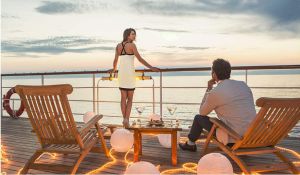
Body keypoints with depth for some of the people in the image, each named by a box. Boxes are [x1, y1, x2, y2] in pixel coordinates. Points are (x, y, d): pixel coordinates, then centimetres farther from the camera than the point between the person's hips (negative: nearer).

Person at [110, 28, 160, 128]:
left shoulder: (118, 45, 10)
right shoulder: (131, 45, -7)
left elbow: (115, 60, 14)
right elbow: (140, 59, -12)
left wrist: (114, 69, 33)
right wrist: (151, 67, -8)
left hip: (121, 73, 5)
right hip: (130, 73, -5)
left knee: (123, 98, 10)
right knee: (130, 99, 5)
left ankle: (124, 119, 12)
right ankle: (126, 119, -6)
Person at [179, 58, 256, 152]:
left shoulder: (215, 92, -15)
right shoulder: (243, 84, 3)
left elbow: (202, 112, 3)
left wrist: (208, 89, 5)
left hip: (233, 137, -6)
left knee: (199, 118, 12)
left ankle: (190, 144, 34)